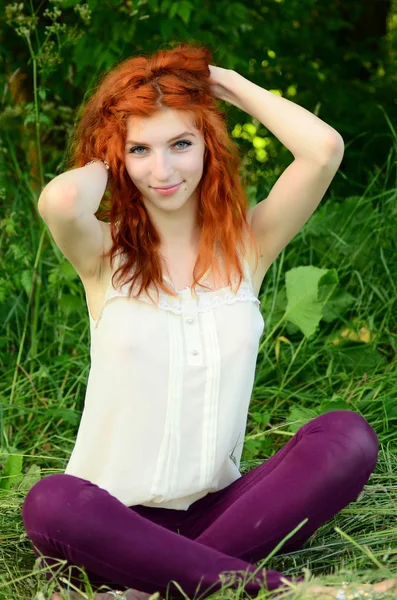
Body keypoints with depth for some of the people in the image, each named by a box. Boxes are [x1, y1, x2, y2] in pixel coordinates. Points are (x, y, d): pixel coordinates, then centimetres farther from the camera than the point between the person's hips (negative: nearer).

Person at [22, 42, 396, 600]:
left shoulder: (248, 244, 5)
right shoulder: (105, 253, -1)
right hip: (119, 520, -2)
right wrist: (105, 162, -3)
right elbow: (61, 199, -27)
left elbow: (324, 148, -13)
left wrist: (230, 84, 3)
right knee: (50, 503, -35)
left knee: (348, 436, -22)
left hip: (219, 509, 2)